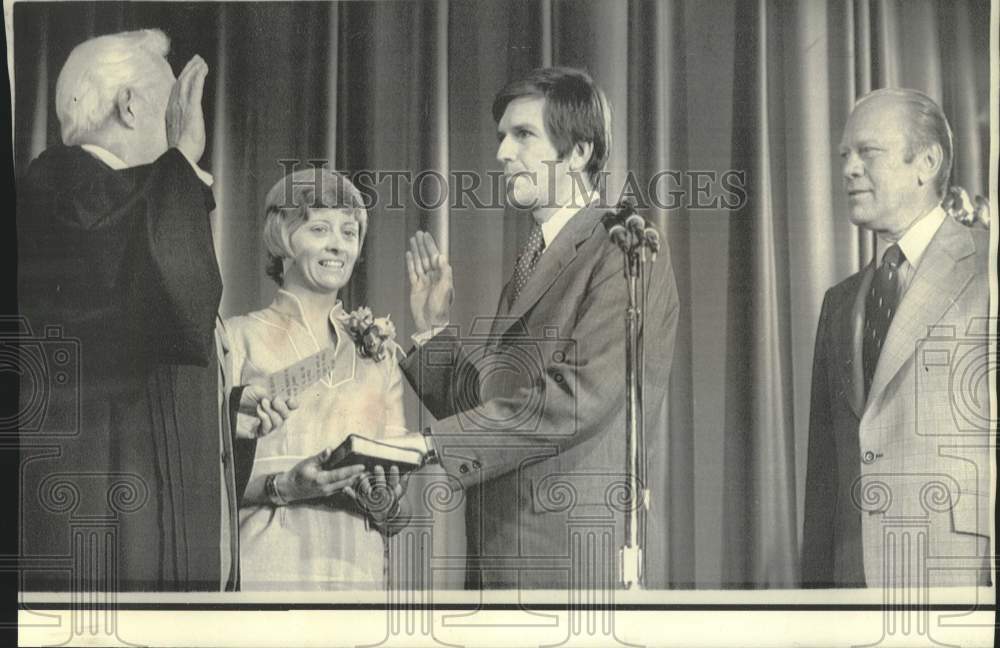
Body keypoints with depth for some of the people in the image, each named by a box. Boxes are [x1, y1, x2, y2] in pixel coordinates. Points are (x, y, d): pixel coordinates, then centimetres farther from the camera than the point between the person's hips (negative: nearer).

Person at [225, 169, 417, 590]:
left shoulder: (378, 351, 15)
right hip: (264, 566, -3)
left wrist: (386, 500, -5)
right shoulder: (240, 338, 4)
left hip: (357, 567, 3)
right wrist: (283, 486, -17)